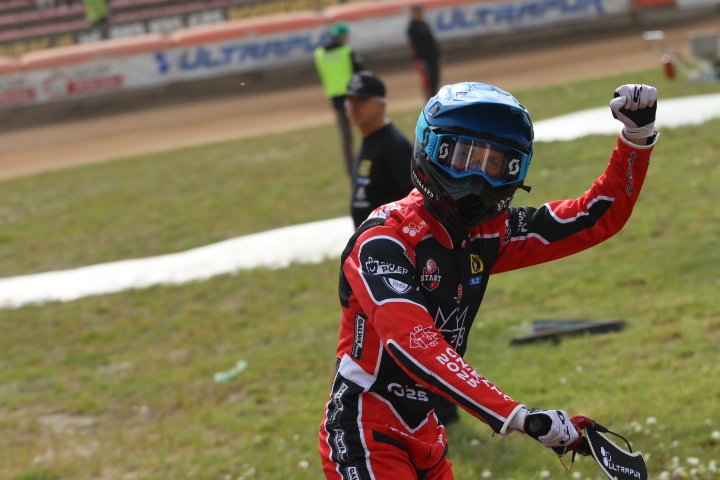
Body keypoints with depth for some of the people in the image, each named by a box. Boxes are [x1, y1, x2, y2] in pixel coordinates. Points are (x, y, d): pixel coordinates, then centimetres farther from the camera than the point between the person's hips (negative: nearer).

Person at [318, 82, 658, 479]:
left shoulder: (486, 236, 3)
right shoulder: (384, 241, -19)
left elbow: (600, 217, 8)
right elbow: (412, 343, -33)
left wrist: (638, 134, -7)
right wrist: (519, 417, -42)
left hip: (423, 439, 8)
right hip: (365, 443, -8)